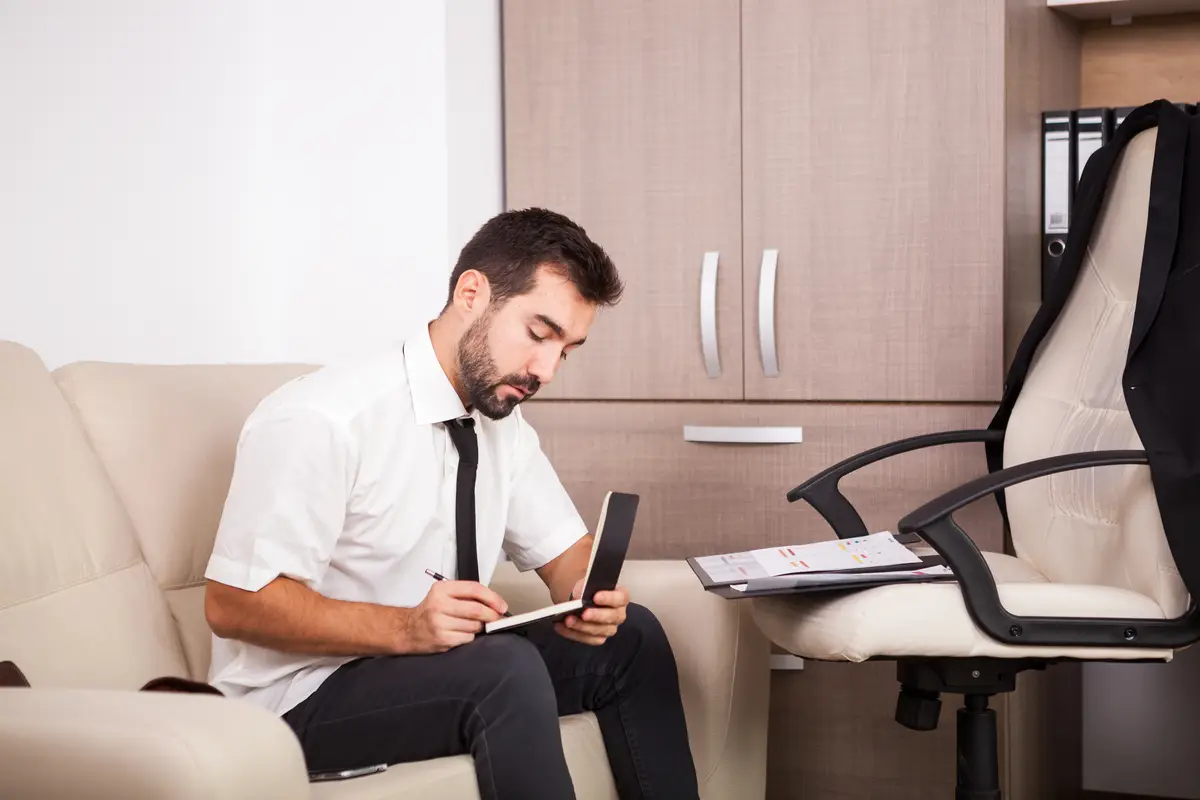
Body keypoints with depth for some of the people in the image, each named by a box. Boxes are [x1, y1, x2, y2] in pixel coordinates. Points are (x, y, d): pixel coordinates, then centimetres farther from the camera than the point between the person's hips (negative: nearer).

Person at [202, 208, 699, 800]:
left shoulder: (504, 428, 3)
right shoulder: (320, 420, -22)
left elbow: (565, 552, 10)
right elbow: (232, 602, -23)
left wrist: (590, 595, -15)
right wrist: (406, 627, -33)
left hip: (441, 666, 8)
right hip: (300, 697, -8)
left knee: (629, 636, -3)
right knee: (509, 667, -30)